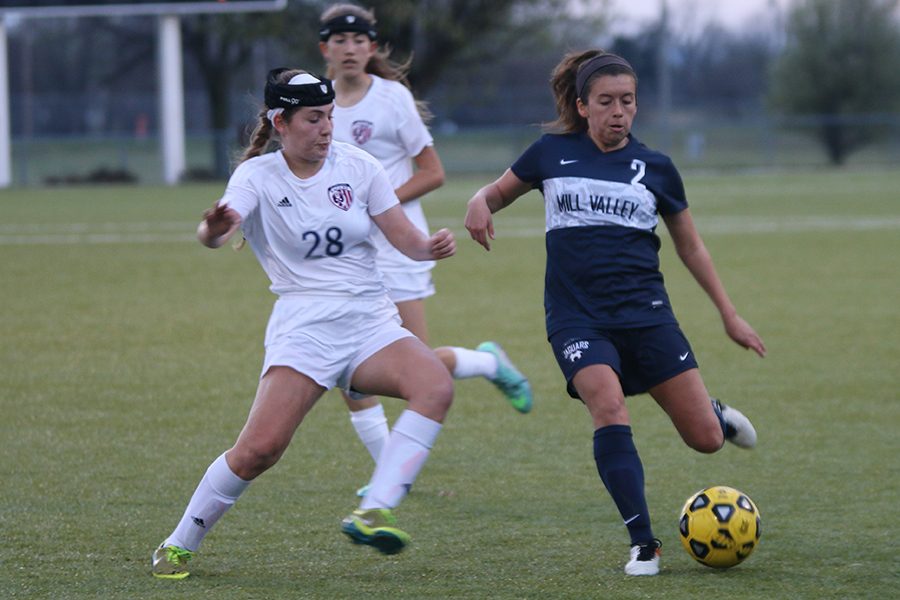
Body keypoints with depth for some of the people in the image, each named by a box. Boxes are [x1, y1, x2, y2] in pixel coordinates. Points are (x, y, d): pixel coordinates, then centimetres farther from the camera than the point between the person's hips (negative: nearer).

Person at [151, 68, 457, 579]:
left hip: (371, 322, 3)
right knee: (261, 448, -19)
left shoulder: (357, 167, 6)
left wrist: (431, 247, -17)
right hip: (304, 327, -3)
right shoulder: (258, 176, -2)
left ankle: (373, 513, -29)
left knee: (436, 387, -27)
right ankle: (179, 546, 3)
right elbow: (215, 234, -20)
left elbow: (406, 239, 6)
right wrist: (215, 227, -45)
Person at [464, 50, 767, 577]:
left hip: (645, 313, 1)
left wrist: (730, 314, 13)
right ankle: (644, 544, -20)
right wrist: (480, 203, -7)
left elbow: (691, 246, 15)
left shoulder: (655, 167, 7)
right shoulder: (553, 153, 5)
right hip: (577, 318, -1)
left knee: (705, 439, -5)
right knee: (609, 407, -28)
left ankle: (717, 414, 35)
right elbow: (499, 191, 18)